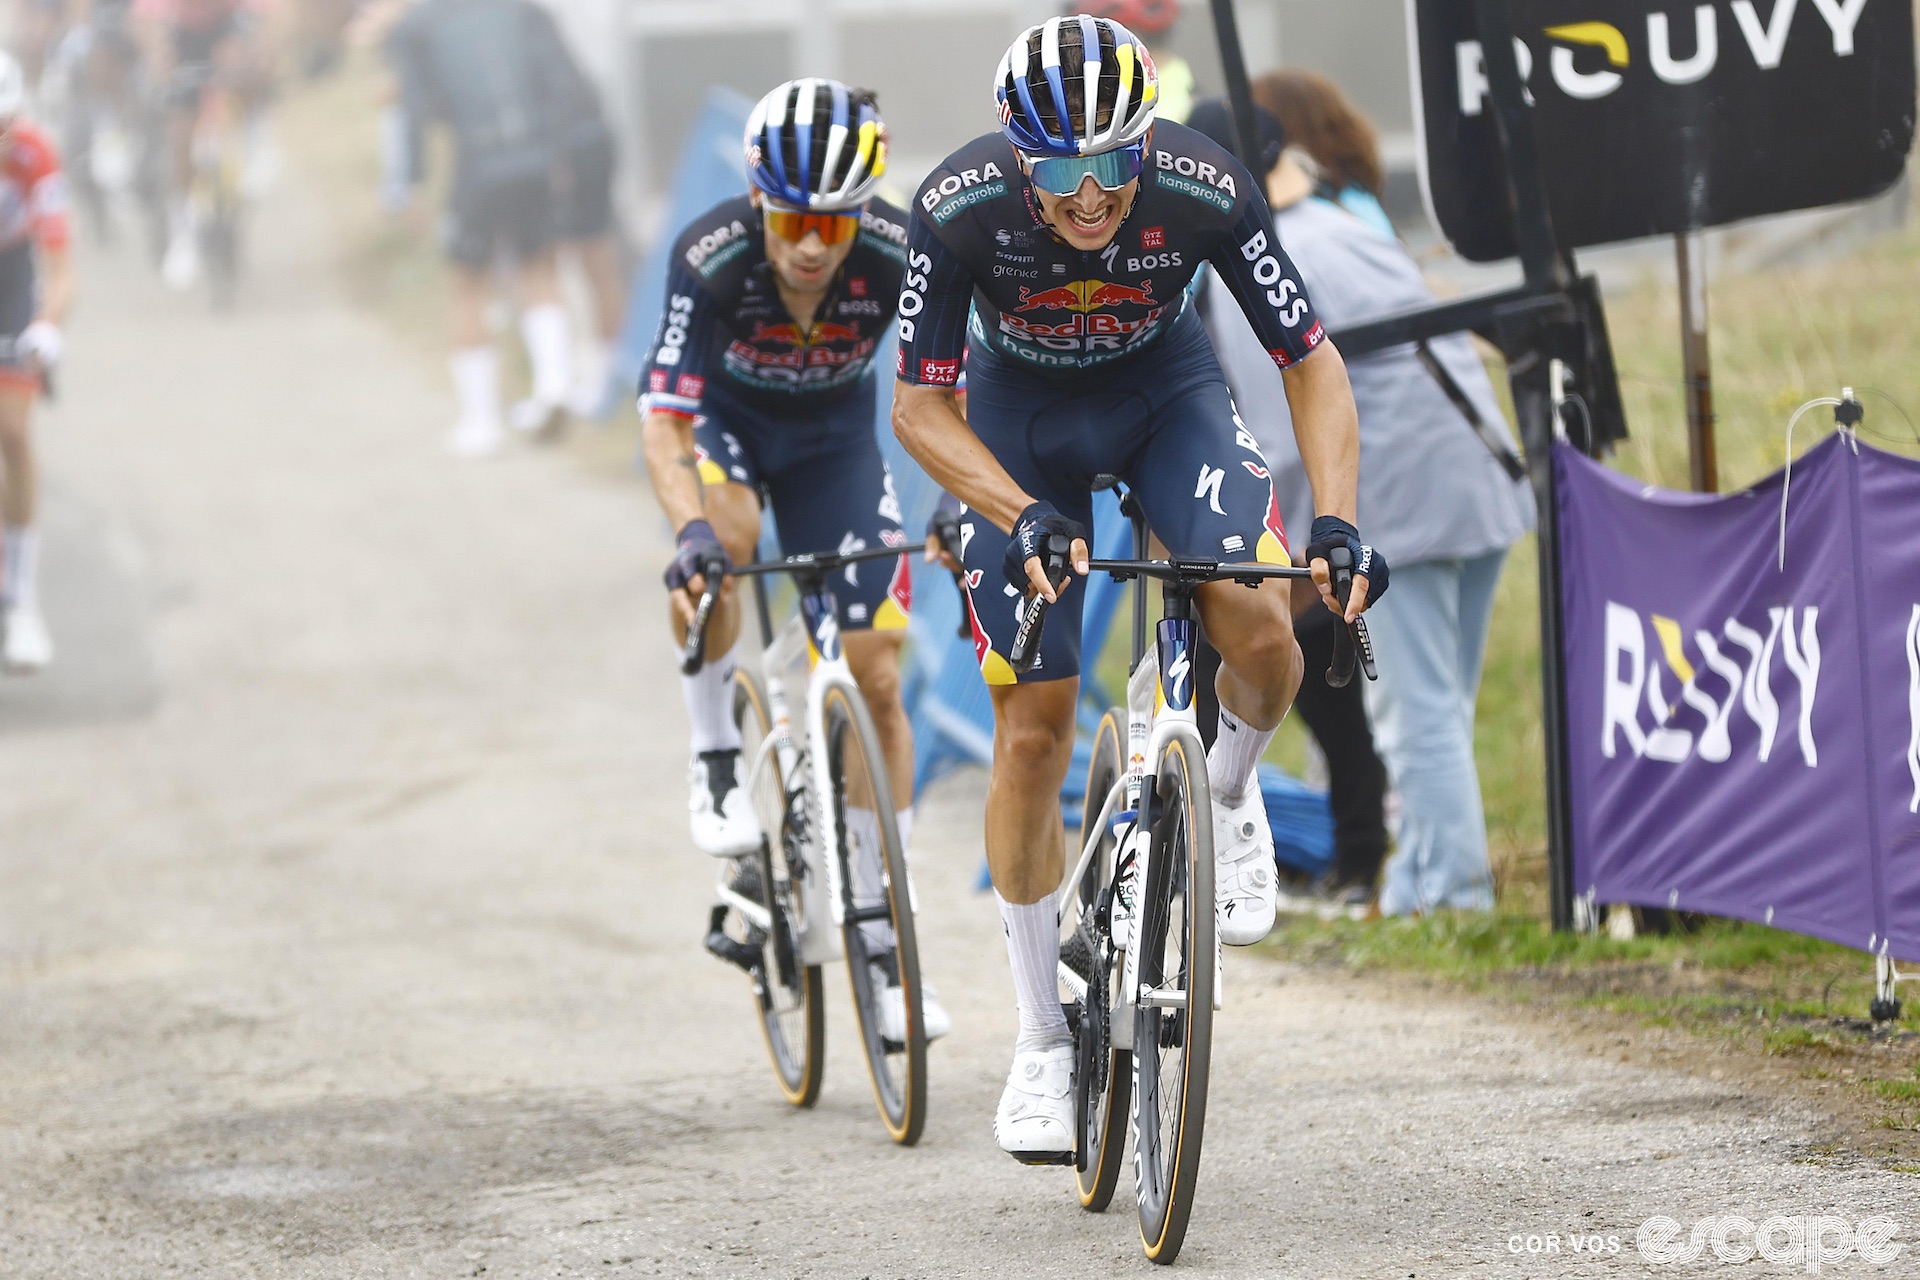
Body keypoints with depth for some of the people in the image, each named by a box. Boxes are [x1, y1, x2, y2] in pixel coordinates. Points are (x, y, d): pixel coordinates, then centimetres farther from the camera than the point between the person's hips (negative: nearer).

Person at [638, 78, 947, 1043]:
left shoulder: (898, 257, -32)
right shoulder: (710, 259, -35)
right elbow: (662, 421, -37)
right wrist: (691, 530, -53)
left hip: (834, 432, 2)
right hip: (725, 415, -2)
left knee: (876, 679, -4)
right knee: (716, 543, -37)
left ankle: (881, 933, 7)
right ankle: (716, 761, -13)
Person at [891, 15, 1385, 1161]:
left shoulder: (1207, 192, -31)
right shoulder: (961, 209, -32)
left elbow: (1312, 364, -21)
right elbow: (920, 409, -22)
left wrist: (1337, 521, -36)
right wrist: (1024, 518, -37)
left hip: (1165, 390, 0)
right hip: (1019, 424, 0)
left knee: (1261, 628, -28)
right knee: (1034, 732, -6)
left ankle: (1229, 789, 7)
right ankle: (1045, 1039, 9)